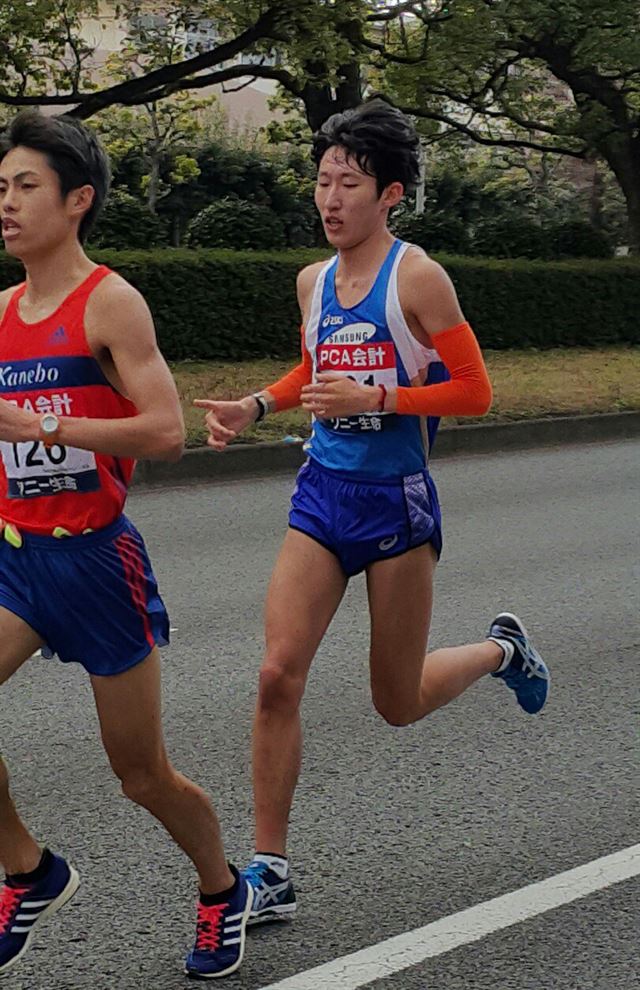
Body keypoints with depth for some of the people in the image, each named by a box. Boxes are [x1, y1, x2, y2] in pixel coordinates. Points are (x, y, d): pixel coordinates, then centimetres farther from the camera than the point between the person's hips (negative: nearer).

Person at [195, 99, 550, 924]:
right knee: (278, 675, -10)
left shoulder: (416, 277, -11)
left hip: (396, 499, -4)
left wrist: (374, 397, -22)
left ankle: (500, 649, 40)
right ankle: (269, 870, -2)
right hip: (322, 493, 5)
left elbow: (474, 392, -12)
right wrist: (254, 407, 9)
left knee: (399, 704, 7)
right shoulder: (312, 281, 7)